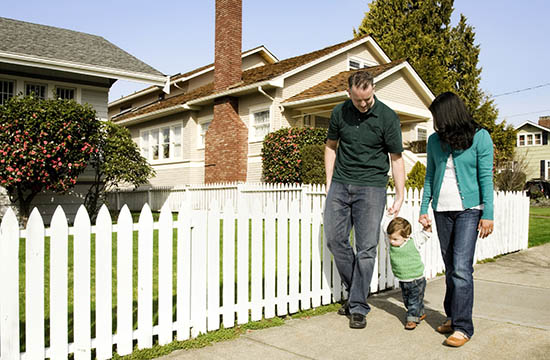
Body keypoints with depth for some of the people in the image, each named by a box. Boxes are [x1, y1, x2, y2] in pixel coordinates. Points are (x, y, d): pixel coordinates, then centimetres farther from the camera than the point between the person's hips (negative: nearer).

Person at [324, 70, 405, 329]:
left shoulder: (388, 117, -6)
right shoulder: (340, 112, 4)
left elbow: (396, 159, 0)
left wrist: (400, 196, -2)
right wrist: (329, 182, 10)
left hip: (371, 187, -3)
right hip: (340, 184, 4)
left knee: (366, 248, -5)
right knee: (335, 239, 2)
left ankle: (359, 307, 6)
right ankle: (354, 290, 22)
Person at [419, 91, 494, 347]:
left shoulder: (480, 137, -5)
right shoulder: (434, 140, 8)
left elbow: (486, 178, -6)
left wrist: (487, 214, -10)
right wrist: (424, 208, 6)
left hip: (469, 209, -4)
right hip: (442, 209, 5)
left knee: (461, 268, -10)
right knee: (450, 267, 10)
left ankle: (462, 327, -3)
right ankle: (452, 316, 22)